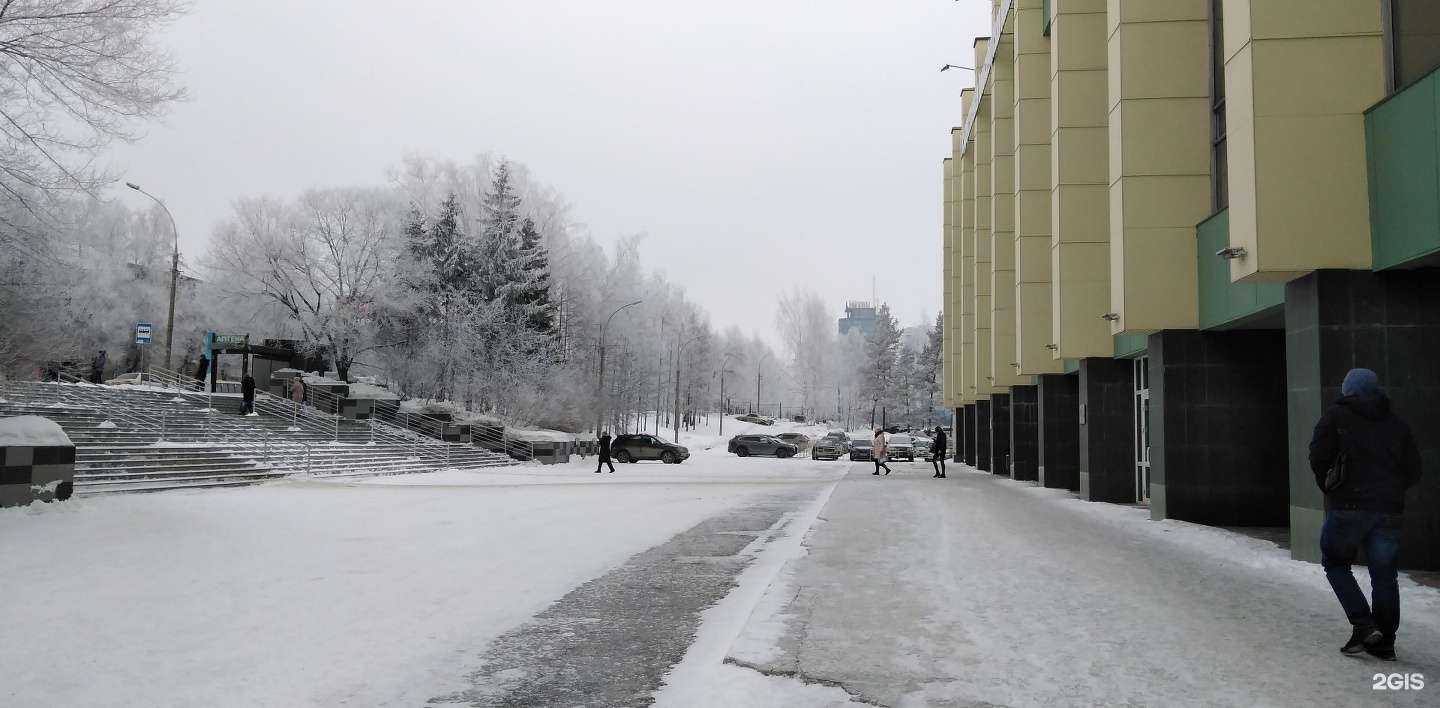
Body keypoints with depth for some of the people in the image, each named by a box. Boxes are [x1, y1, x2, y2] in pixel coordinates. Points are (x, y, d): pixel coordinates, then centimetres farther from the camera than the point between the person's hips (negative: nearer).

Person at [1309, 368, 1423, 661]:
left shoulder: (1337, 415, -1)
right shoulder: (1397, 424, 11)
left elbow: (1318, 457, -9)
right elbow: (1413, 471, 9)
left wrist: (1327, 488, 7)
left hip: (1348, 507, -4)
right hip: (1389, 512, 4)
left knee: (1335, 563, 12)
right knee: (1384, 575, 10)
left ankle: (1363, 625, -1)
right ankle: (1384, 643, 14)